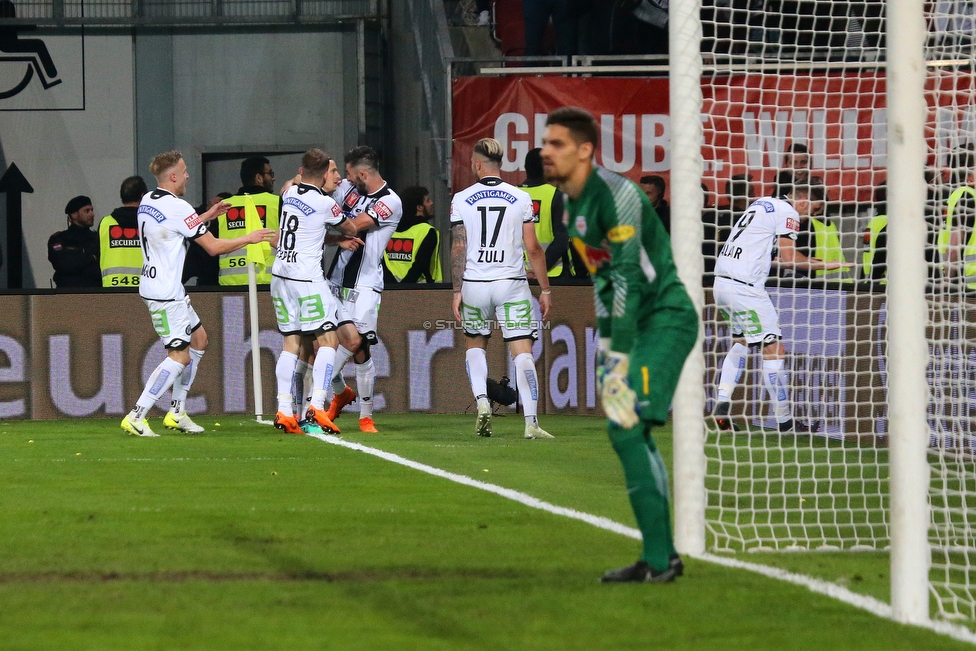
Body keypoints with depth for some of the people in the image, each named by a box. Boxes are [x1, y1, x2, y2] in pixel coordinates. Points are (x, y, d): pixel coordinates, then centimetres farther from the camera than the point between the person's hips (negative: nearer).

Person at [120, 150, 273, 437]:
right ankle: (136, 417, -11)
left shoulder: (148, 202, 9)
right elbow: (213, 247, -15)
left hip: (154, 283, 10)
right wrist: (250, 238, -1)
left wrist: (207, 216, 25)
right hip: (165, 293, -10)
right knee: (179, 356, -8)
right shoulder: (177, 208, -19)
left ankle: (177, 412, 19)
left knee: (198, 338, 19)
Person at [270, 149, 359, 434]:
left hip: (281, 274, 7)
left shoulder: (290, 193, 6)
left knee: (291, 343, 9)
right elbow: (351, 230, 2)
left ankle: (284, 411, 2)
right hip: (308, 278, -7)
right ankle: (317, 407, -13)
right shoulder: (325, 204, -12)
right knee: (328, 339, -1)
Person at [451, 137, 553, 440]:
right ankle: (531, 422, -14)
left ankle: (482, 402, 1)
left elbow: (458, 249, -3)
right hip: (512, 284, -1)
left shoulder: (461, 200, 0)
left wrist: (457, 291, 3)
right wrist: (546, 290, 7)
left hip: (474, 284, 1)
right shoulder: (521, 199, 0)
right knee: (523, 351, -3)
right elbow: (533, 248, 0)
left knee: (475, 344, 22)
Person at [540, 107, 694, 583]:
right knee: (634, 436, 9)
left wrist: (620, 360, -24)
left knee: (625, 428, -16)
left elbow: (628, 279, -23)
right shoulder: (572, 206, 11)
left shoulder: (616, 195, -19)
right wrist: (605, 344, 16)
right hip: (641, 323, 10)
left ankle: (657, 560, -14)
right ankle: (662, 555, 16)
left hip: (666, 318, -10)